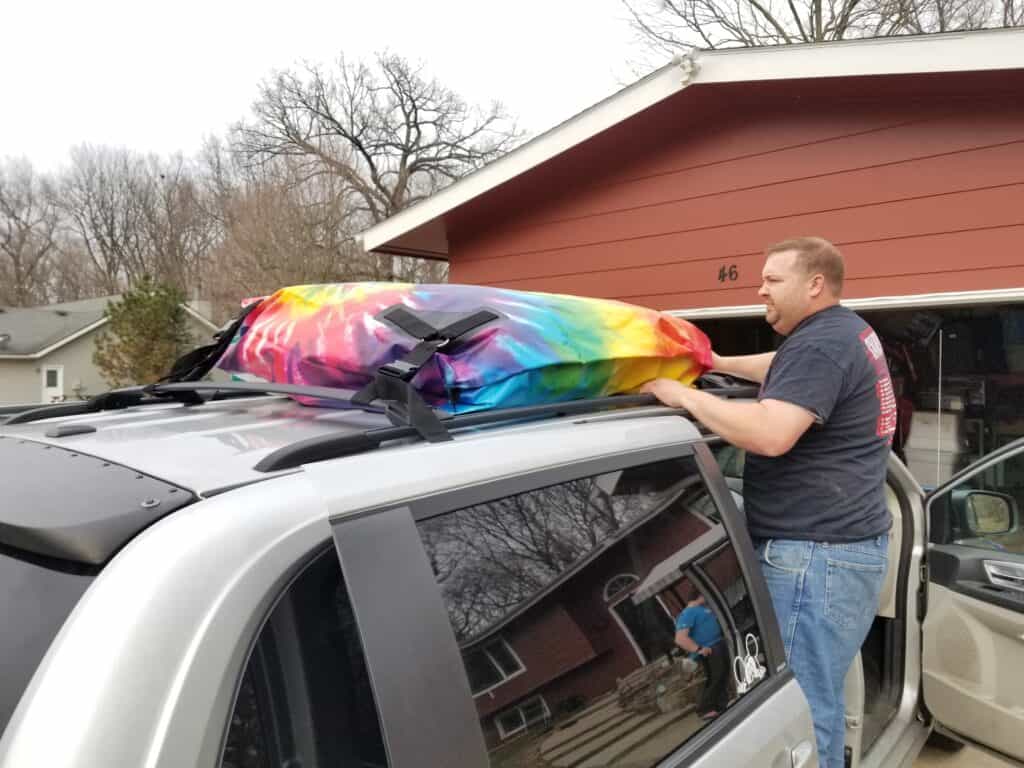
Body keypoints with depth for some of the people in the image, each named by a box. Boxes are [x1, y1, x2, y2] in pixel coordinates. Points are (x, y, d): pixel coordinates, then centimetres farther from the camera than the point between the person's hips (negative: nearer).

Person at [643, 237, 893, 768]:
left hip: (815, 554, -11)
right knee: (817, 702, 18)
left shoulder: (819, 344, -17)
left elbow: (770, 434, -29)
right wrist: (720, 363, 30)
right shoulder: (846, 332, 16)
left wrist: (684, 395, -18)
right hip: (842, 545, 11)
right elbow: (783, 372, 34)